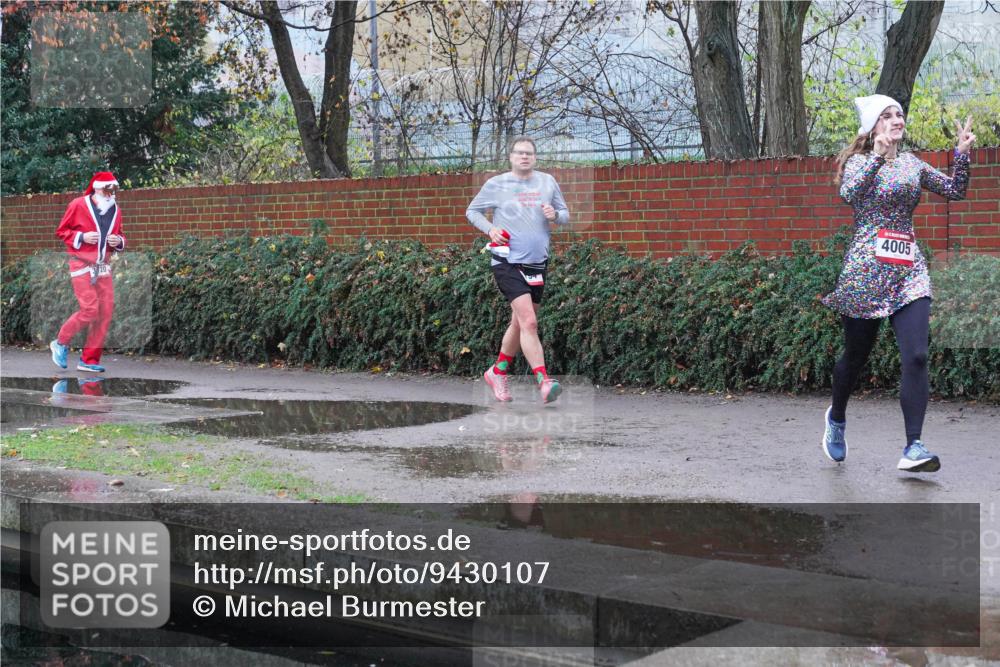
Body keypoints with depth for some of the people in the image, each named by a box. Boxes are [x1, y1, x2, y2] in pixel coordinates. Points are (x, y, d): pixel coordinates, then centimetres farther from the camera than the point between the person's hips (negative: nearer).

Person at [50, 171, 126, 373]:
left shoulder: (116, 211, 9)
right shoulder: (78, 205, -7)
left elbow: (120, 236, 20)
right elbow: (61, 231, -2)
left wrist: (119, 241, -4)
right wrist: (82, 237, -17)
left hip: (103, 266, 6)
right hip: (81, 264, -6)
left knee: (106, 311, -1)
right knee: (90, 310, -15)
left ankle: (89, 360, 8)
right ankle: (61, 343, 8)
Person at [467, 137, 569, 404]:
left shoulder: (547, 182, 9)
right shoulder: (496, 184, 0)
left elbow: (565, 213, 15)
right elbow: (472, 211, 10)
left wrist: (555, 215, -8)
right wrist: (490, 229, -8)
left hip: (537, 264, 5)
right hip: (507, 263, -5)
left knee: (519, 323, 15)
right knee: (529, 322, -19)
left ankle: (498, 372, 34)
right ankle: (544, 382, -23)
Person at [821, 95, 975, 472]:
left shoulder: (912, 164, 14)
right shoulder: (860, 161, 1)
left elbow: (955, 191, 13)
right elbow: (849, 193, -19)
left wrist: (963, 154, 0)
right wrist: (878, 155, -21)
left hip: (909, 271, 3)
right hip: (866, 268, -3)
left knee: (916, 357, -13)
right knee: (856, 355, 9)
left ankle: (913, 448, -15)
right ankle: (836, 417, 38)